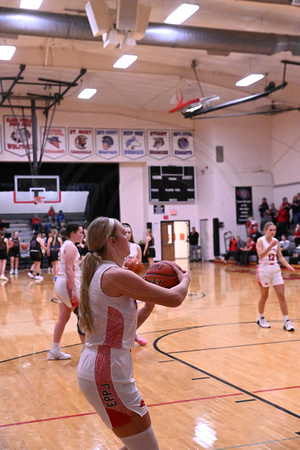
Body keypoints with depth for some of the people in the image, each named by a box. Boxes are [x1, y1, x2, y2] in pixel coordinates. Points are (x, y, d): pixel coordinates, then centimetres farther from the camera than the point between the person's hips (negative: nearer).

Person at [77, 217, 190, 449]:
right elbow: (175, 298, -15)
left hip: (95, 367, 10)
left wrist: (150, 304, 11)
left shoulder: (99, 273, 12)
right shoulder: (116, 275, -17)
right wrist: (185, 279, 5)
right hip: (109, 372, -10)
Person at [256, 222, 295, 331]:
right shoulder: (261, 240, -8)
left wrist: (288, 266, -7)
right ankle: (260, 318, 28)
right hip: (264, 269, -4)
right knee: (264, 296, 7)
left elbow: (280, 257, 8)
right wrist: (271, 246, -33)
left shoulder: (276, 241, 7)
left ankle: (287, 322, -3)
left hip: (275, 269, 4)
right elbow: (260, 255, -22)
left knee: (281, 295, -4)